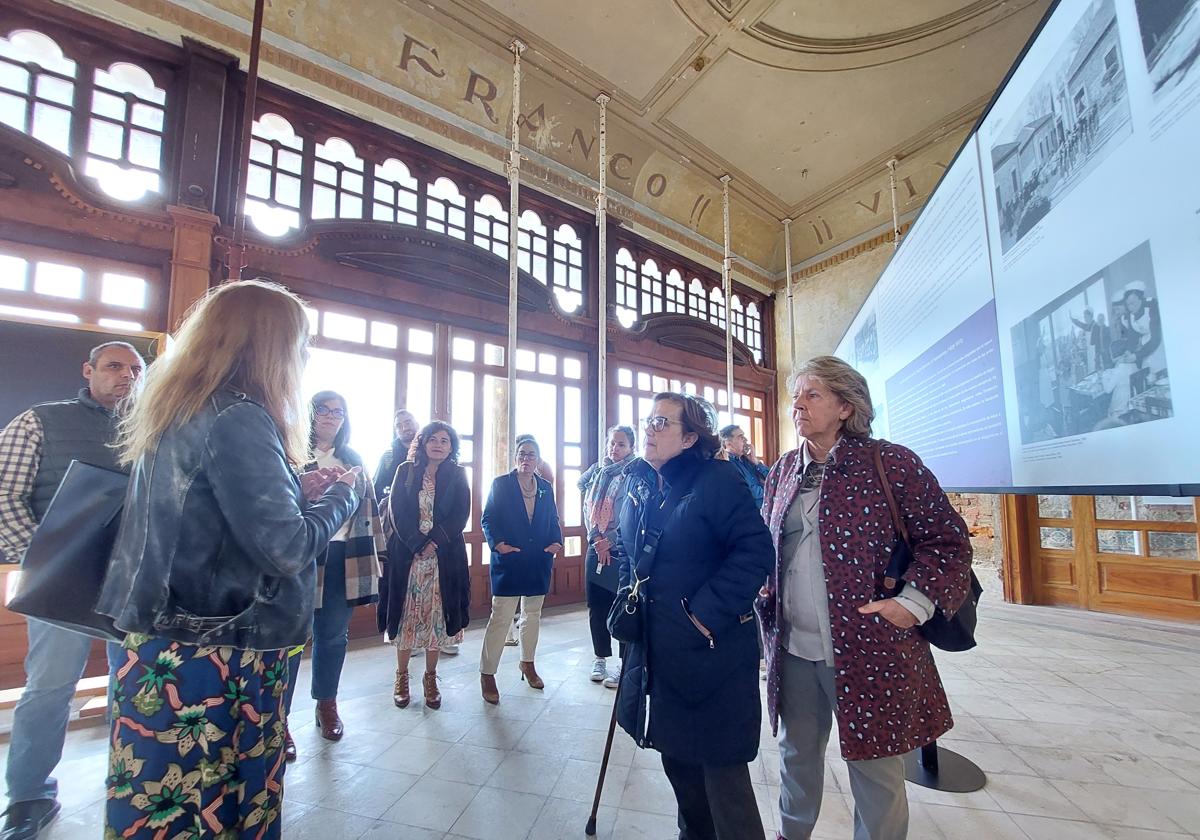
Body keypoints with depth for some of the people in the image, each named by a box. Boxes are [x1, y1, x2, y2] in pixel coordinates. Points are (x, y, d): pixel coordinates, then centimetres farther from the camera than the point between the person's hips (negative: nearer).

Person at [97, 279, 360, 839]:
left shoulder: (178, 411, 8)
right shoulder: (238, 419, -21)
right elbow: (288, 549, -23)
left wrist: (301, 485, 12)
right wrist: (342, 496, -7)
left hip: (163, 651, 9)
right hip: (214, 663, -9)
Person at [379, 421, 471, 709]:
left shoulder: (457, 475, 5)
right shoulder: (406, 471, 5)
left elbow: (461, 515, -3)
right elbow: (397, 512, -4)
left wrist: (435, 541, -15)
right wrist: (418, 543, -14)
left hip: (444, 555, 0)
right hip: (407, 553, 0)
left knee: (435, 615, 6)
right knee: (406, 613, 7)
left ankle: (431, 678, 20)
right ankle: (401, 677, 23)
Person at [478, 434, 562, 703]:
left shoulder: (546, 487, 9)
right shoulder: (500, 484, -3)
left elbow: (553, 520, 11)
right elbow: (488, 519, -5)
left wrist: (557, 541, -6)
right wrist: (496, 542, -21)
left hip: (539, 562, 5)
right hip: (509, 560, -4)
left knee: (533, 614, 17)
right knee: (500, 617, -4)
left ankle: (527, 663, 35)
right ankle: (487, 673, 11)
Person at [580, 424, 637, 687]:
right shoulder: (598, 471, 9)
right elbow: (588, 508, 14)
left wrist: (610, 540, -13)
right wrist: (597, 540, 3)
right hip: (596, 548, 5)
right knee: (596, 606, 12)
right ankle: (600, 660, 26)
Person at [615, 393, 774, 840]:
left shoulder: (717, 480, -15)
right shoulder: (639, 487, 6)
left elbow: (755, 551, -20)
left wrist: (709, 613, -22)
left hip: (711, 649, -7)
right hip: (656, 648, 7)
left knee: (719, 764, 7)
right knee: (675, 754, 22)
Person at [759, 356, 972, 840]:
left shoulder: (890, 463, -10)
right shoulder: (783, 471, 5)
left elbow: (948, 537, -5)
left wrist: (915, 602, -14)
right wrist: (763, 587, 4)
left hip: (870, 647, -4)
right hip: (793, 647, 5)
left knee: (876, 768, 13)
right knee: (795, 752, 23)